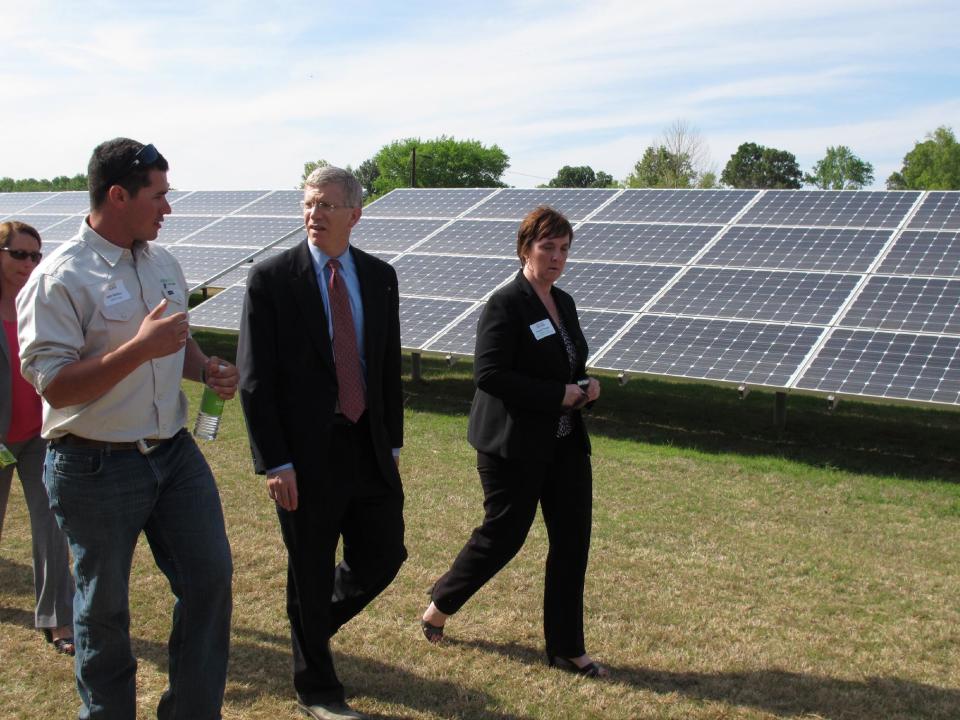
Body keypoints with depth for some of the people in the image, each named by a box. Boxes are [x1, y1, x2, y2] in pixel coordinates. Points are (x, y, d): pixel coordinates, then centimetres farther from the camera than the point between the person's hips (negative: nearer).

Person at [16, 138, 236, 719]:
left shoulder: (163, 262, 7)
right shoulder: (60, 279, -15)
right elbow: (55, 386, -20)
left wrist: (208, 369, 0)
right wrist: (141, 347, -28)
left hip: (175, 451, 7)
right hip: (98, 468, -6)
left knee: (210, 579, 9)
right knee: (105, 608, 11)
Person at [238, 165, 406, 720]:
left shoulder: (380, 277, 5)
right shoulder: (272, 278, -8)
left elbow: (390, 366, 11)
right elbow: (255, 378, -9)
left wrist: (392, 441, 9)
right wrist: (274, 463, -13)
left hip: (369, 448, 5)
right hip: (307, 453, -4)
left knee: (383, 556, 11)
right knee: (311, 575, 8)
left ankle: (313, 623, 41)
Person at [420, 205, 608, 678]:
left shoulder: (564, 303, 11)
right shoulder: (505, 305, -14)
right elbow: (489, 374, -22)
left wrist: (586, 385, 0)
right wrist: (559, 395, -21)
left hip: (565, 443, 8)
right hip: (514, 446, -8)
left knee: (572, 540, 7)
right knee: (503, 535, 3)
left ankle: (566, 649, 20)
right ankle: (440, 605, 30)